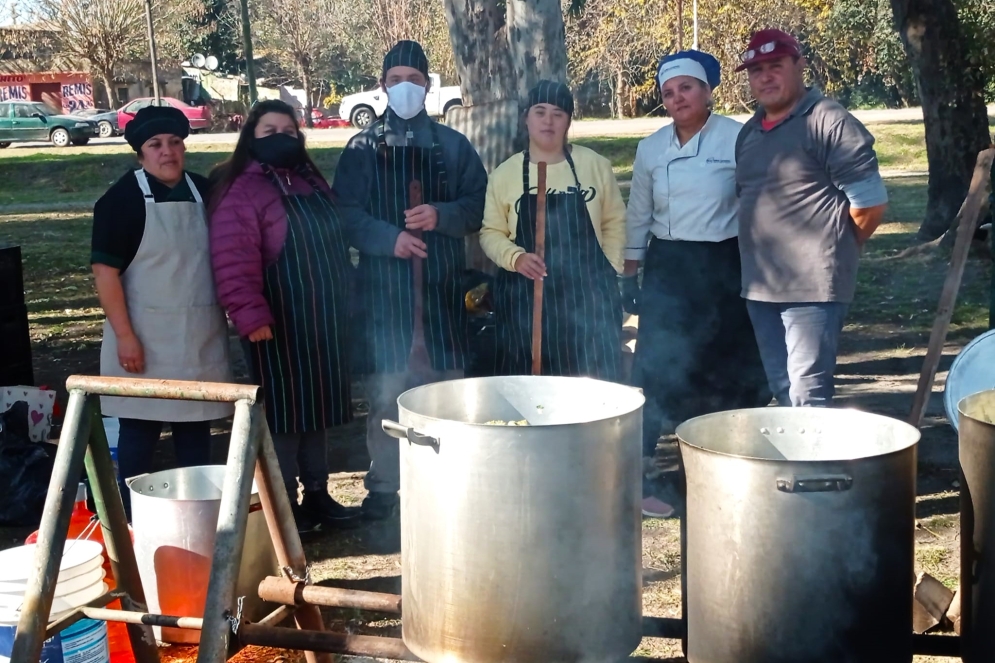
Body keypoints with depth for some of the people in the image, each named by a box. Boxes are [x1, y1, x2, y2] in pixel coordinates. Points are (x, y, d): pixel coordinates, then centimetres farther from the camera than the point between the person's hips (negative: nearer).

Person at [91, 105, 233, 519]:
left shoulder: (203, 192, 8)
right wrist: (124, 335, -18)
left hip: (201, 336, 5)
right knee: (140, 429, 1)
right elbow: (105, 269, -14)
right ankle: (134, 520, 11)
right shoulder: (122, 198, -9)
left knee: (196, 425, 12)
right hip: (145, 338, -5)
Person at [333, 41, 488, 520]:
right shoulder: (363, 147, 7)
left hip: (442, 285, 1)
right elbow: (344, 212, 0)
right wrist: (390, 236, -16)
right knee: (384, 392, 1)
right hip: (382, 286, -1)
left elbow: (479, 206, 6)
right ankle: (383, 486, 12)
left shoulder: (453, 145, 11)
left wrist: (440, 216, -13)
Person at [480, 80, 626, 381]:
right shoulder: (504, 174, 2)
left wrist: (610, 270, 3)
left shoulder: (595, 165, 3)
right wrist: (516, 258, -13)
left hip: (588, 292, 0)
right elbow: (490, 232, 5)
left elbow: (614, 222, 11)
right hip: (527, 295, 0)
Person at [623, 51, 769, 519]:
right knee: (658, 369, -2)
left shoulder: (739, 139, -6)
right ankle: (638, 471, 6)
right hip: (667, 269, 2)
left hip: (724, 268, -2)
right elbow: (637, 217, 11)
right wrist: (629, 277, 9)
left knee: (728, 370, 5)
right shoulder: (651, 149, 5)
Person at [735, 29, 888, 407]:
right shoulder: (749, 132, 13)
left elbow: (870, 203, -12)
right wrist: (764, 251, 13)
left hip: (812, 284, -8)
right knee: (781, 391, 15)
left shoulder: (828, 122, -10)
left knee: (807, 398, -7)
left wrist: (833, 248, 1)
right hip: (759, 284, 8)